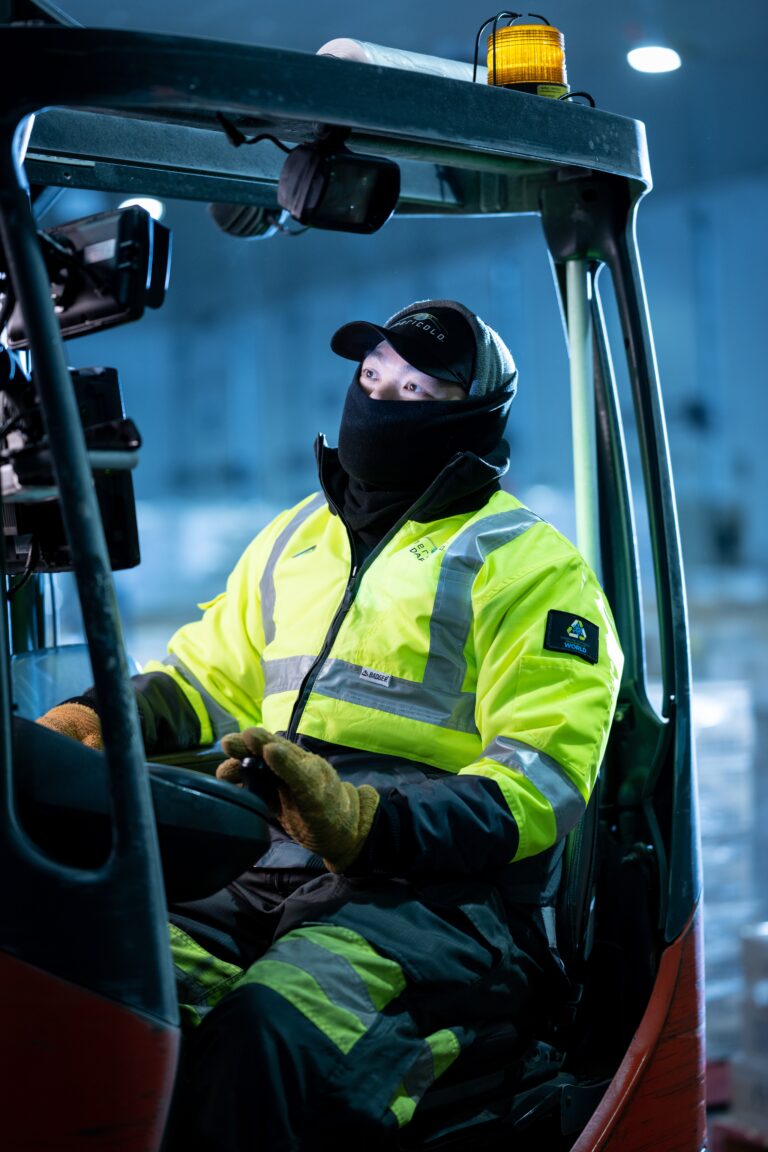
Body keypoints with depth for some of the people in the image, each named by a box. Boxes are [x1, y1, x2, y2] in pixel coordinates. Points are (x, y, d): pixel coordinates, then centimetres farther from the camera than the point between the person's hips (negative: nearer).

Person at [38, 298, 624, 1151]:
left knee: (266, 1033, -36)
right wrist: (97, 720, 8)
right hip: (269, 875, 6)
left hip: (439, 888, -5)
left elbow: (537, 785, -7)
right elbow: (205, 679, 31)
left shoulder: (527, 566, 4)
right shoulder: (293, 541, 25)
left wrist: (368, 823, -25)